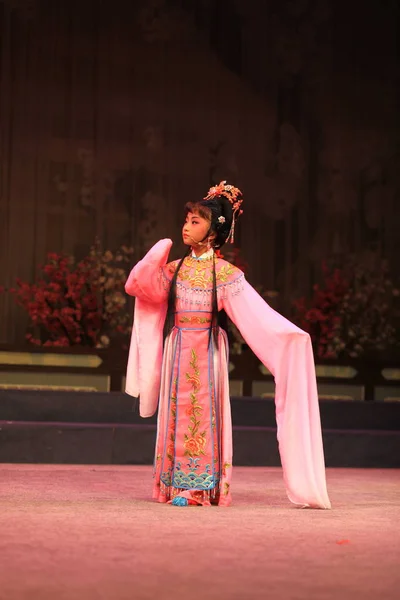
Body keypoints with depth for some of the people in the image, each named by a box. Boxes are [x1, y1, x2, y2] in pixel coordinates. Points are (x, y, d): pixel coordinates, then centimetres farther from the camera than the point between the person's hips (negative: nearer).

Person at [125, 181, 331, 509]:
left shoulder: (225, 272, -6)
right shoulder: (174, 268, 8)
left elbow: (255, 312, -11)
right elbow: (137, 285, 3)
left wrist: (290, 334, -22)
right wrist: (159, 251, -3)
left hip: (206, 352, -5)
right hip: (177, 350, 5)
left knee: (203, 411, -3)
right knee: (177, 412, 6)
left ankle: (199, 487, 2)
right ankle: (178, 482, 13)